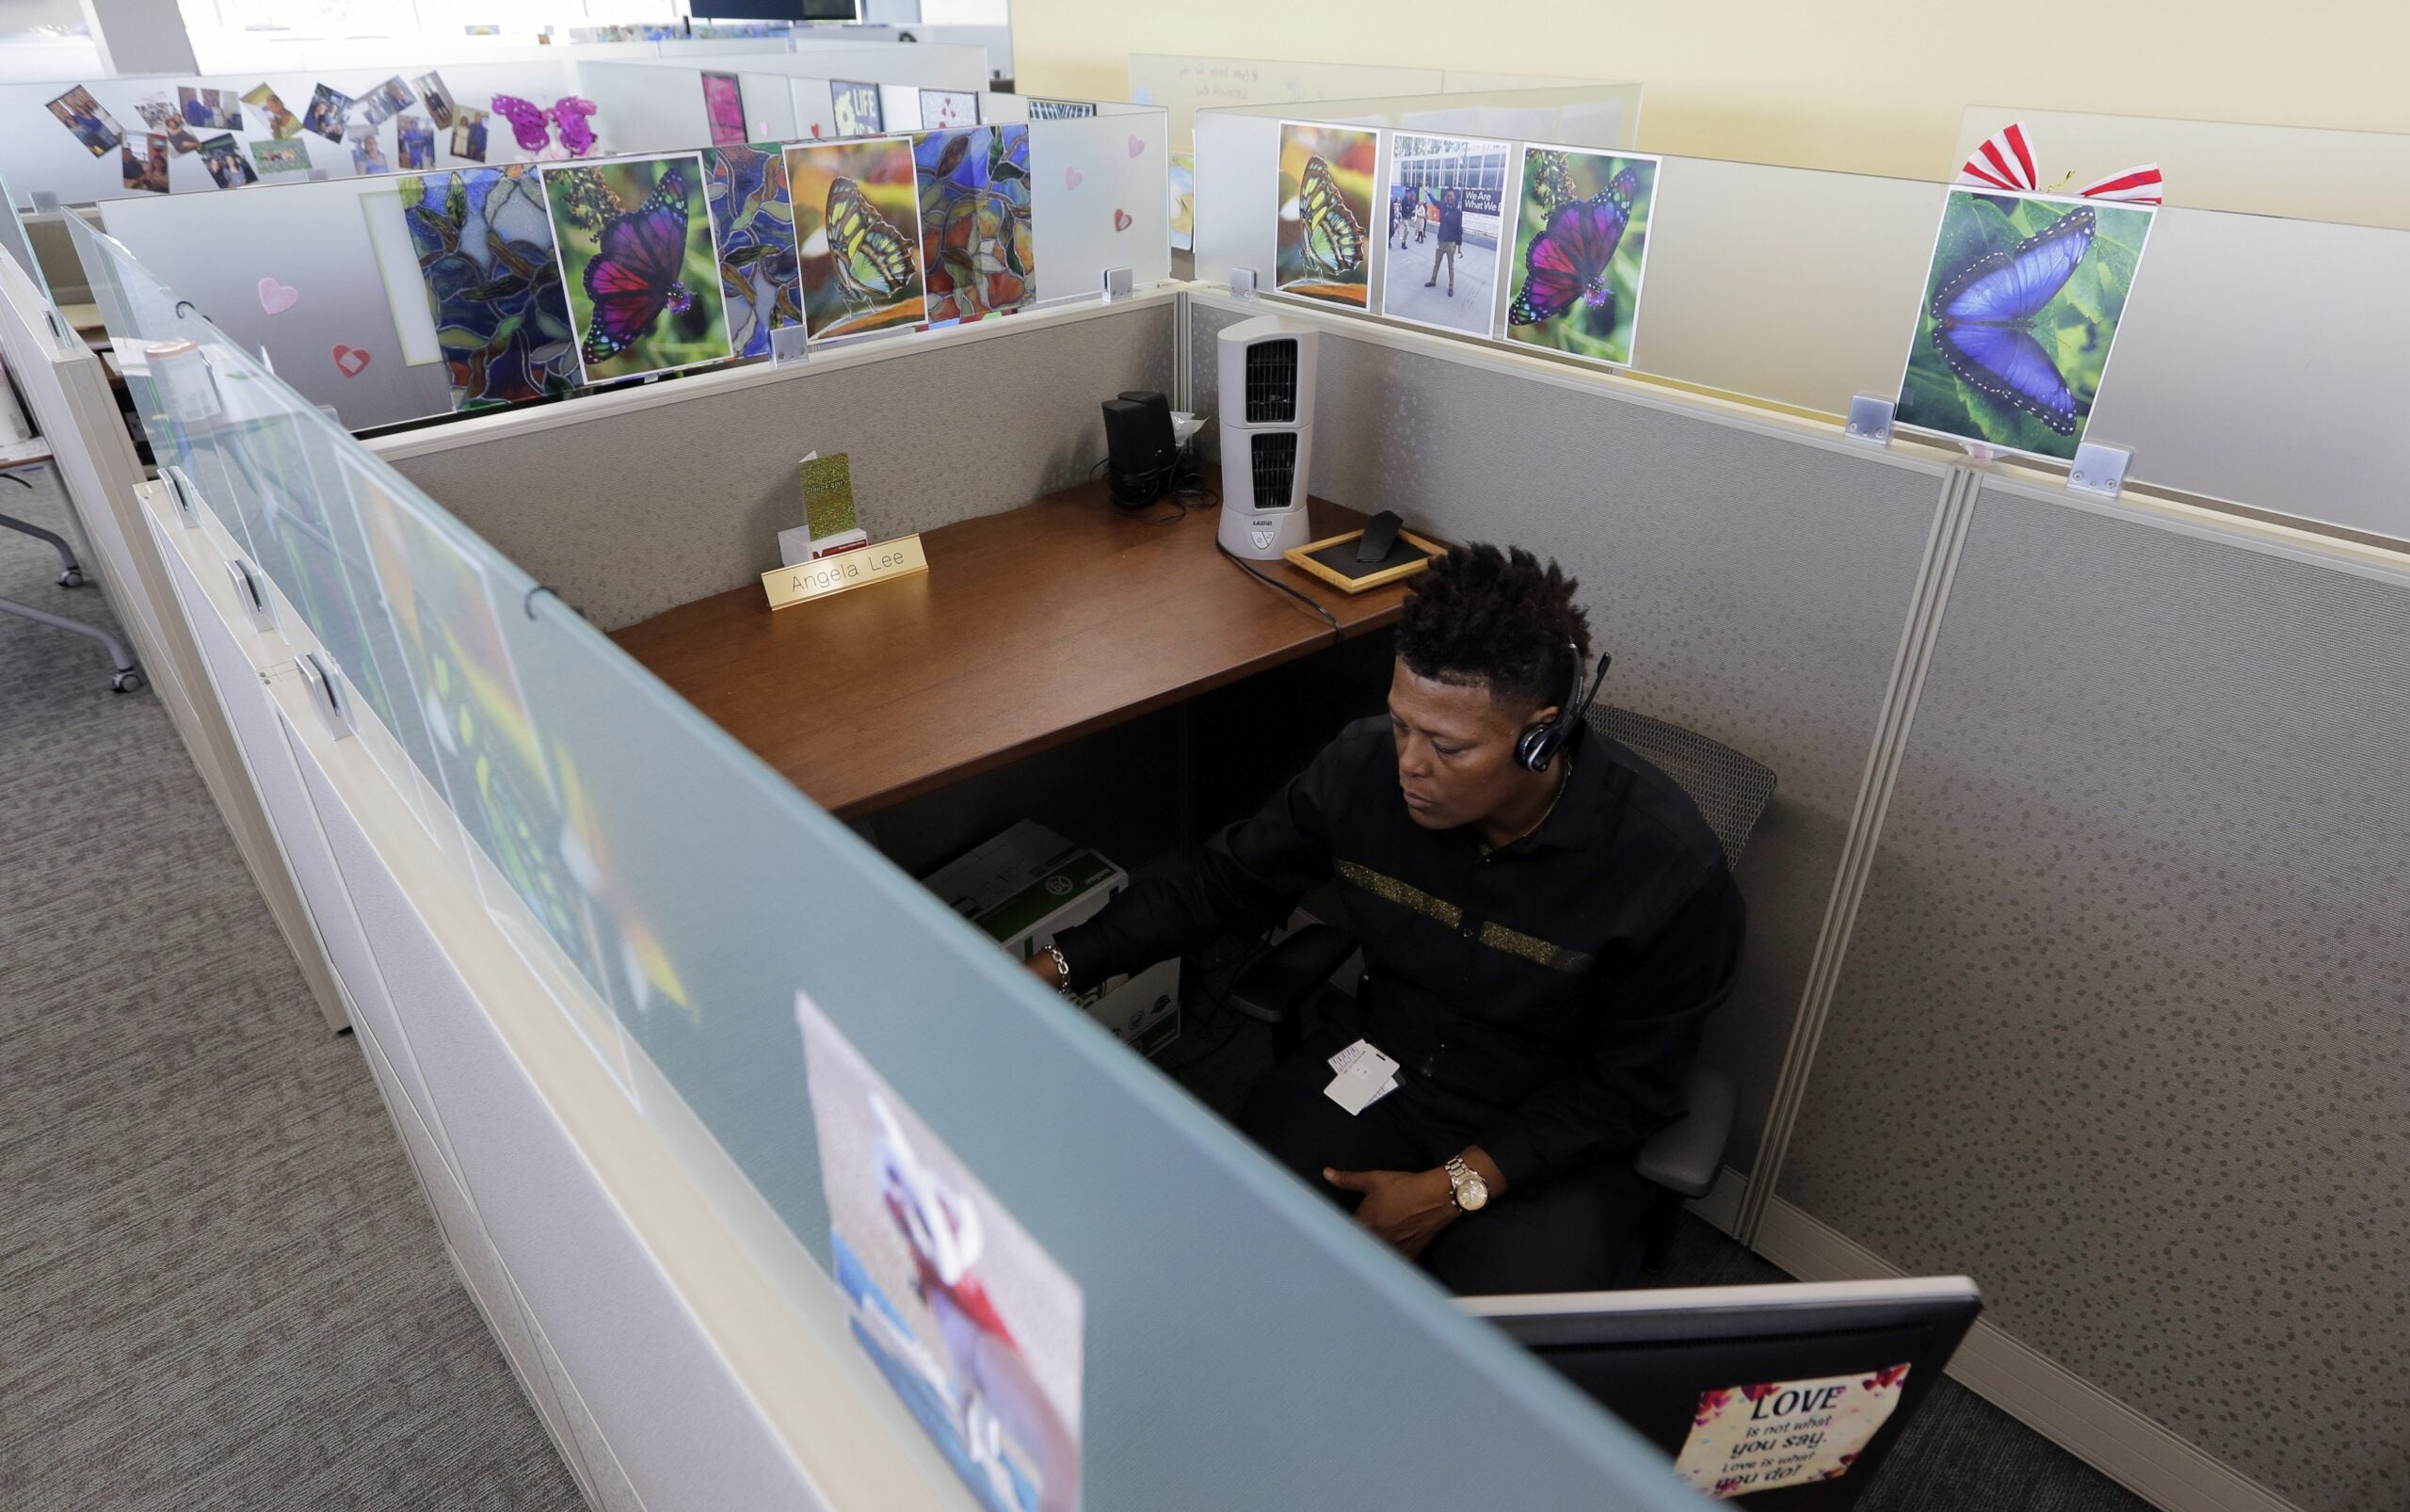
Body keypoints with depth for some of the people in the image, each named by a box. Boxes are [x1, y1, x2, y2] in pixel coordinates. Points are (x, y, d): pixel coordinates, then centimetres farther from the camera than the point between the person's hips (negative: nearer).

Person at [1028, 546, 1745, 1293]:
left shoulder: (1669, 868, -24)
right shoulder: (1366, 765, -15)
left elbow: (1629, 1085, -12)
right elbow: (1223, 886, -1)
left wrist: (1453, 1191, -20)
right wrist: (1059, 965, -8)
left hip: (1550, 1144, -2)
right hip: (1377, 1065, 3)